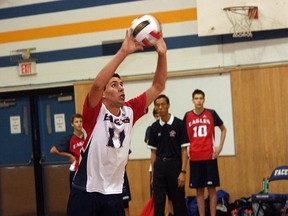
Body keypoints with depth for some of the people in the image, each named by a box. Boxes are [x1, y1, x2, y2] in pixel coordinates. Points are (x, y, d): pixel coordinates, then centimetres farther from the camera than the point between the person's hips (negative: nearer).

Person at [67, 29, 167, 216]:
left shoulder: (130, 111, 4)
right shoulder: (95, 112, -10)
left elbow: (158, 86, 2)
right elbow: (97, 84, -30)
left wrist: (162, 54, -13)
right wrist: (123, 52, -35)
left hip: (114, 192, 5)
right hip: (85, 191, -5)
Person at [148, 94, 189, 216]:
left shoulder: (179, 124, -5)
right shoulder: (154, 127, 6)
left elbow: (184, 150, -6)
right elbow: (153, 152, 11)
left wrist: (183, 172, -12)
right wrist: (153, 173, 6)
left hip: (175, 165, -3)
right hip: (159, 166, 3)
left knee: (178, 201, 3)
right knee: (158, 202, 1)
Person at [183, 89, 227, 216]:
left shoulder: (211, 113, 0)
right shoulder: (188, 116, 5)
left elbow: (223, 129, 10)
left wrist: (220, 147, 1)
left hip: (210, 156, -2)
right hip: (194, 157, 2)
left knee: (211, 188, 0)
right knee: (199, 190, 5)